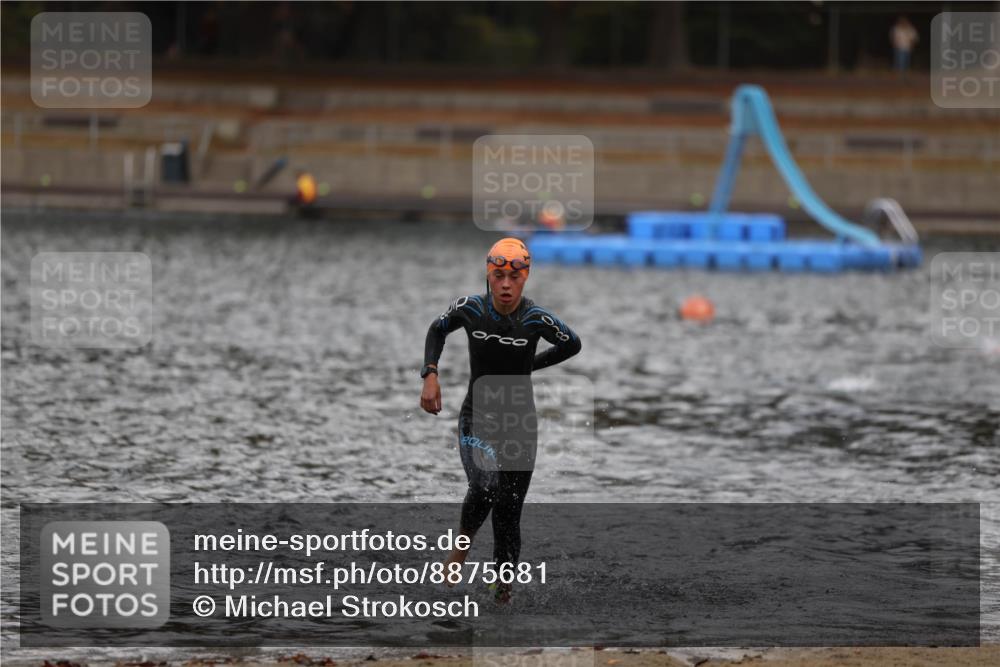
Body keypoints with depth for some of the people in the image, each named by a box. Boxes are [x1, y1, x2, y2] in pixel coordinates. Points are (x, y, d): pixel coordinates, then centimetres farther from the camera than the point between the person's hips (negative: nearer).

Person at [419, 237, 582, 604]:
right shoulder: (469, 309, -10)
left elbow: (572, 344, 8)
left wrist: (528, 365, 5)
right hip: (476, 418, 0)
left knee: (508, 513, 2)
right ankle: (463, 541, 5)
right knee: (484, 487, -26)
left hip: (519, 423, 0)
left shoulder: (536, 319, -12)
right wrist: (430, 375, -2)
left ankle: (503, 594, 14)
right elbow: (437, 330, 11)